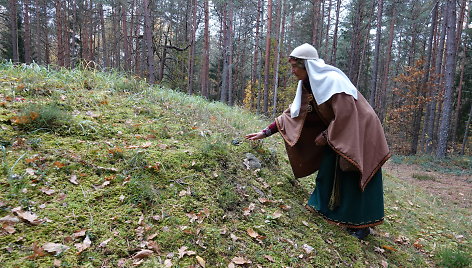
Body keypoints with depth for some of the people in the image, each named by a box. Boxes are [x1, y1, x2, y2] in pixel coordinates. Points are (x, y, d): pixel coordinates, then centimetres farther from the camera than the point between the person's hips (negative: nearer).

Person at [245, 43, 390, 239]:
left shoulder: (332, 80, -25)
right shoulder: (307, 87, 0)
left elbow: (344, 114, -27)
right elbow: (291, 114, 2)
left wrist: (326, 136, -16)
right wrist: (265, 132, 0)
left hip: (359, 132, -8)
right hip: (337, 135, 8)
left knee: (356, 177, -1)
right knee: (328, 169, 8)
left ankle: (361, 224, 15)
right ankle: (326, 209, 25)